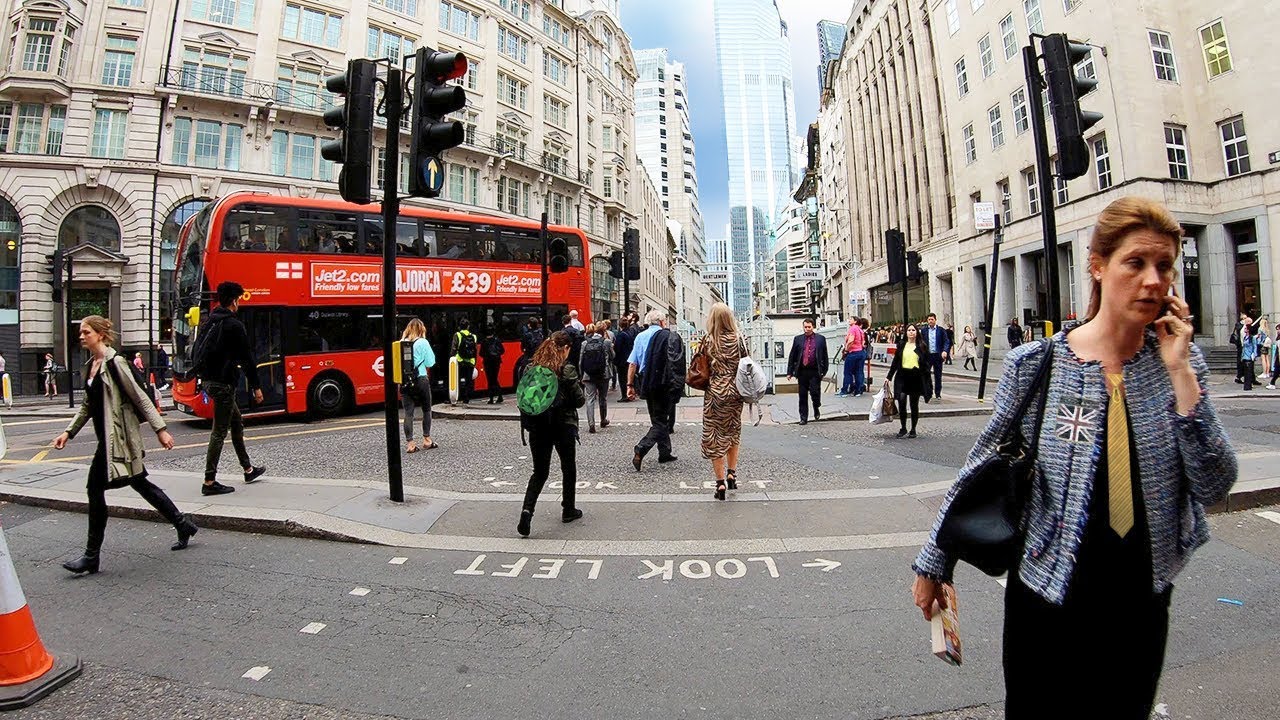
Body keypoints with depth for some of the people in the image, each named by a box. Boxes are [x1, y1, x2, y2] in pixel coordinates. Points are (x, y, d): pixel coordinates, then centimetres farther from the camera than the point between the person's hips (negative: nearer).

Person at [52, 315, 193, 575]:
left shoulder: (114, 363, -13)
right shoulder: (89, 367, 13)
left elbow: (140, 398, -15)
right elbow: (88, 405, 22)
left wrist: (160, 429, -17)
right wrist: (68, 432, 16)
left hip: (118, 436, -9)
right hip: (107, 437, 9)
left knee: (95, 488, -4)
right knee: (139, 483, 12)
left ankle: (92, 556, 6)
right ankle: (183, 525, 21)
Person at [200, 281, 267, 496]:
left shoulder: (209, 323, 14)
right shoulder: (234, 325, -13)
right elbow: (246, 357, -14)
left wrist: (204, 376, 25)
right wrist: (256, 386, -10)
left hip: (208, 380, 9)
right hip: (223, 382, -9)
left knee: (237, 422, 18)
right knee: (219, 431, -5)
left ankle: (248, 470, 27)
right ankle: (210, 482, -2)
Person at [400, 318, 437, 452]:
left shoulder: (401, 343, 5)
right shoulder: (423, 342, -5)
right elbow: (430, 362, -4)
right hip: (421, 380, -3)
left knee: (408, 412, 3)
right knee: (426, 410, 13)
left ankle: (410, 443, 2)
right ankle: (427, 440, 17)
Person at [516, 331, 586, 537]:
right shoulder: (567, 370, -12)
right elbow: (579, 400, -10)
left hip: (538, 427, 4)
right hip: (563, 425, -3)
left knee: (540, 472, 12)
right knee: (569, 469, 17)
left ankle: (527, 509, -9)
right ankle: (568, 510, 29)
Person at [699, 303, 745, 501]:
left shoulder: (708, 341, -8)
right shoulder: (738, 339, -2)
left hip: (715, 392, -3)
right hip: (735, 392, 3)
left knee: (714, 436, 4)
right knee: (732, 432, 21)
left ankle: (720, 482, 4)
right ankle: (732, 474, 22)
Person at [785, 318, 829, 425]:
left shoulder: (821, 339, 5)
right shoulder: (798, 339, 8)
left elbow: (825, 356, 7)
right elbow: (792, 356, 8)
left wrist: (824, 371, 1)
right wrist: (790, 372, 4)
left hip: (815, 371, -2)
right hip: (802, 371, 2)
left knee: (815, 392, -7)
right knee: (803, 395, 6)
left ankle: (817, 409, 24)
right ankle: (803, 417, 15)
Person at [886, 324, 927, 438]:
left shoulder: (922, 346, 4)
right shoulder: (901, 344, 7)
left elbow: (926, 363, 4)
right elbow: (895, 361, 10)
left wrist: (927, 380, -1)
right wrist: (889, 376, 7)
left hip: (916, 378, -1)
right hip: (902, 377, 1)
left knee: (914, 405, 7)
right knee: (901, 402, -9)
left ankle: (913, 430, 19)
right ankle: (903, 428, 7)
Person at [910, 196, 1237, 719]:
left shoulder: (1179, 362, -3)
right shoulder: (1035, 365, -12)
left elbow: (1214, 486, -7)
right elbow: (981, 473, -5)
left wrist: (1179, 373, -15)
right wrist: (934, 563, 0)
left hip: (1142, 602, 3)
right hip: (1048, 599, -3)